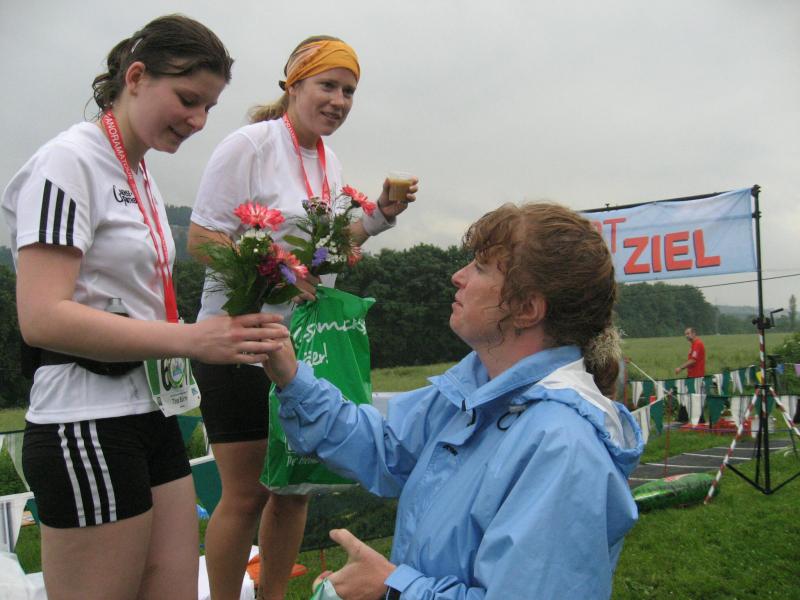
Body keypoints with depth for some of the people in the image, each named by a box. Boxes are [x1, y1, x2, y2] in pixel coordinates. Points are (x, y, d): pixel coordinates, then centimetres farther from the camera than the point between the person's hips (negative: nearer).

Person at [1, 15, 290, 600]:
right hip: (87, 425, -8)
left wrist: (230, 330, 3)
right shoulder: (69, 160, -10)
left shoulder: (143, 176, 14)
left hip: (151, 414, 8)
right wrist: (191, 339, -25)